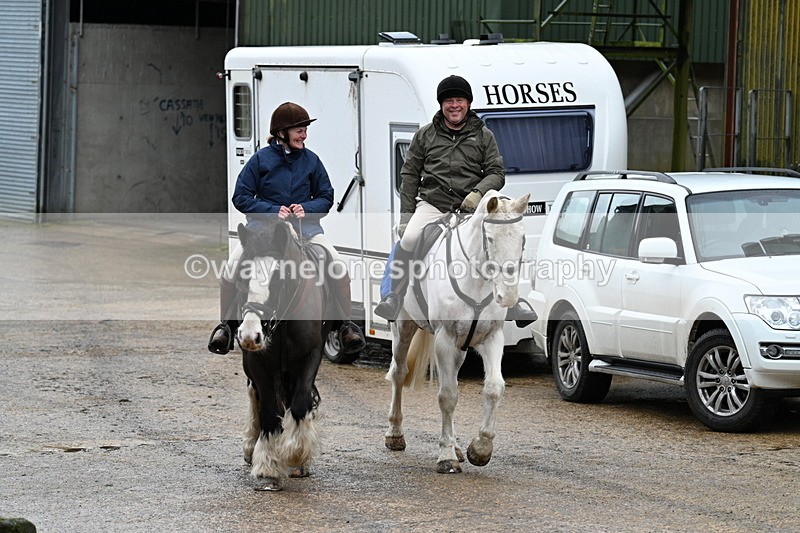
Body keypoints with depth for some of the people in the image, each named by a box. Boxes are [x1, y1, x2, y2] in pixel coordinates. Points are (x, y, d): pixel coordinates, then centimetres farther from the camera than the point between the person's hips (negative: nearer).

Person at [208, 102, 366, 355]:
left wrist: (307, 208, -10)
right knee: (231, 269, -21)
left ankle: (346, 325, -1)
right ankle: (226, 325, 2)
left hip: (304, 225, 1)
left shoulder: (311, 160, 4)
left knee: (339, 267, -18)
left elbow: (326, 197, 11)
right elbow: (241, 197, -1)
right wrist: (273, 210, -14)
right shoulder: (261, 159, -2)